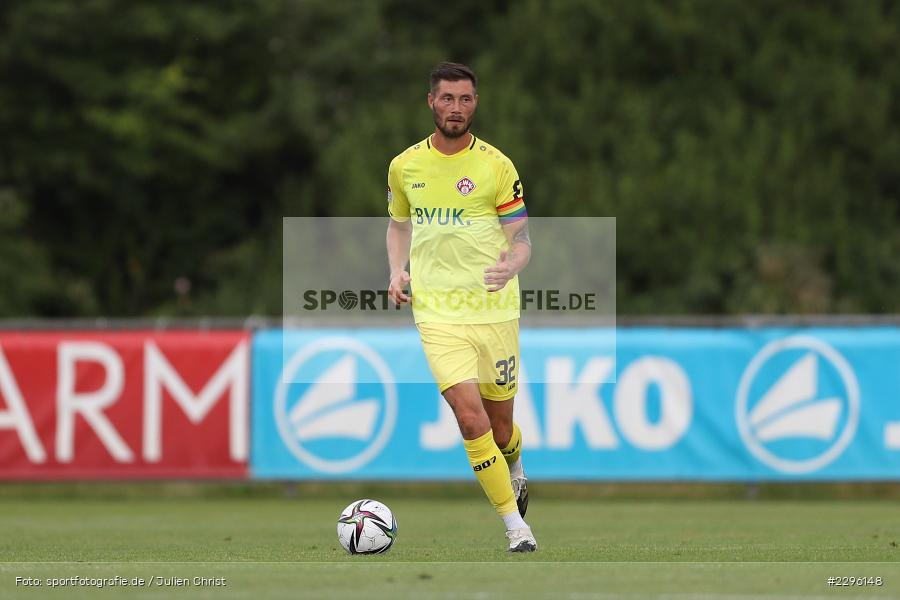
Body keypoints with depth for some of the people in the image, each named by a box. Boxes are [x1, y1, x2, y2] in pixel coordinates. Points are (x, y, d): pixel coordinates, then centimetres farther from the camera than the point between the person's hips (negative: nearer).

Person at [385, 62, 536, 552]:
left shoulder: (496, 166, -3)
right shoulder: (404, 166, 5)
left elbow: (521, 239, 0)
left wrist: (512, 264, -24)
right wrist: (398, 272, 4)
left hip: (495, 309, 0)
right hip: (437, 312, 0)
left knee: (500, 429, 10)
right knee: (471, 420, -17)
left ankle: (515, 472, 47)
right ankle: (515, 526, -9)